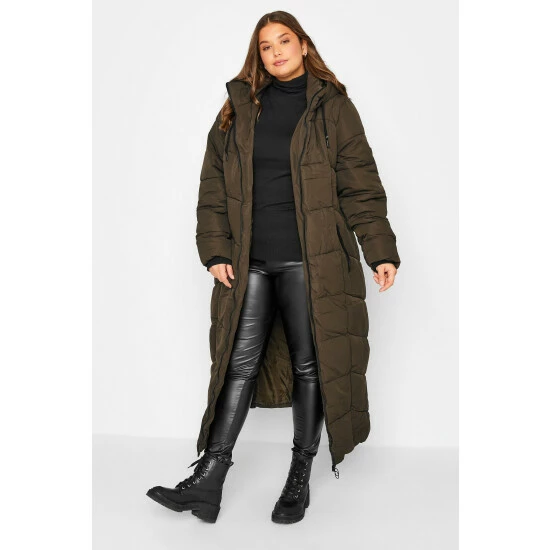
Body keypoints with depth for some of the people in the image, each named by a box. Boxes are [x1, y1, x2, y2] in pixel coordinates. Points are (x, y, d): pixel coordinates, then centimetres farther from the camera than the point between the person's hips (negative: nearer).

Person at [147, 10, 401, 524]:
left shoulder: (331, 106, 5)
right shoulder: (238, 108, 12)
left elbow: (361, 185, 0)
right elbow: (213, 187, 9)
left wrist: (381, 250, -6)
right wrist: (216, 250, -1)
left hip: (311, 259, -2)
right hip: (249, 261, 3)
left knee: (310, 364, 5)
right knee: (239, 364, 4)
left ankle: (300, 477, 20)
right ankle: (208, 481, 10)